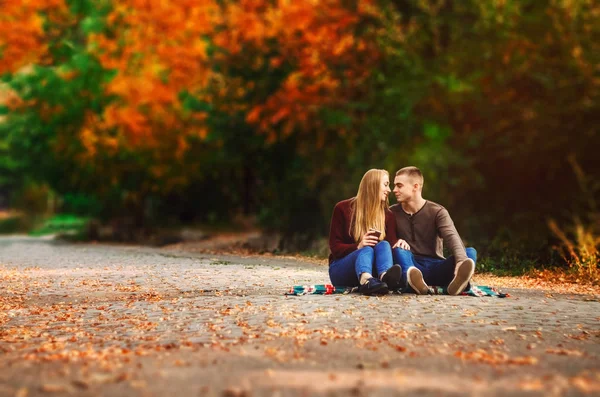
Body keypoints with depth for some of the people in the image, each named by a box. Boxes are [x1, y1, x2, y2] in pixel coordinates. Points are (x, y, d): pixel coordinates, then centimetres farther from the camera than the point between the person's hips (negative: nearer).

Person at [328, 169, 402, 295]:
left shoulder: (387, 214, 10)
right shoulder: (343, 208, 0)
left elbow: (392, 242, -4)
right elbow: (335, 247, -5)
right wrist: (358, 246, -25)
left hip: (373, 271, 3)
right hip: (340, 269, -3)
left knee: (384, 245, -27)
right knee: (367, 250, -34)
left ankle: (386, 277, -64)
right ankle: (366, 281, -72)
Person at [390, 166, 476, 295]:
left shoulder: (437, 212, 0)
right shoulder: (392, 213, 8)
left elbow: (453, 239, -17)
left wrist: (462, 262, -39)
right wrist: (396, 242, -23)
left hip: (435, 268, 0)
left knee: (470, 252, -24)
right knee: (398, 249, -31)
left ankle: (456, 281, -59)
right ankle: (412, 281, -63)